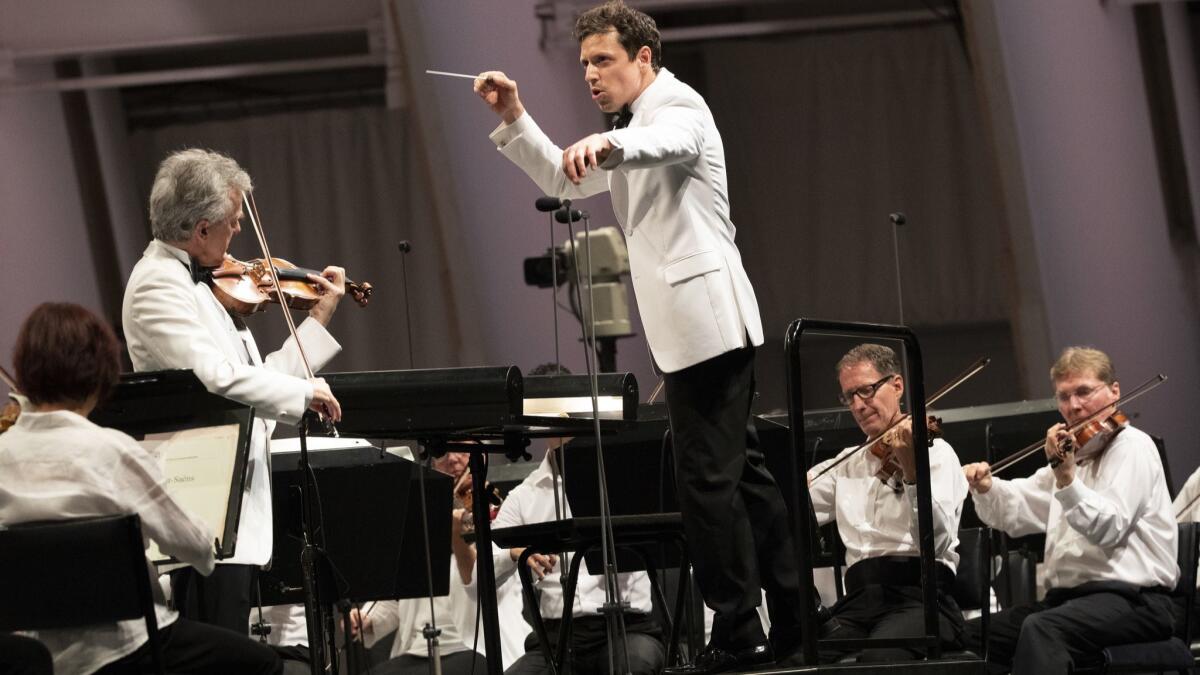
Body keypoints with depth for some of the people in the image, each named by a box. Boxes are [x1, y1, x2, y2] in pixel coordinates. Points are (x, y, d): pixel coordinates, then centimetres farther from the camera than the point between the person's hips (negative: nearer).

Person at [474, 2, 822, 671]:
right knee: (738, 469, 12)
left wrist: (604, 142, -53)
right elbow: (565, 181, 28)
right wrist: (514, 118, 13)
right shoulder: (636, 127, 25)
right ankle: (791, 619, 17)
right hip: (697, 323, 11)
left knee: (708, 475, -11)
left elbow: (664, 142, -31)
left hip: (706, 317, -11)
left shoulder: (678, 106, -7)